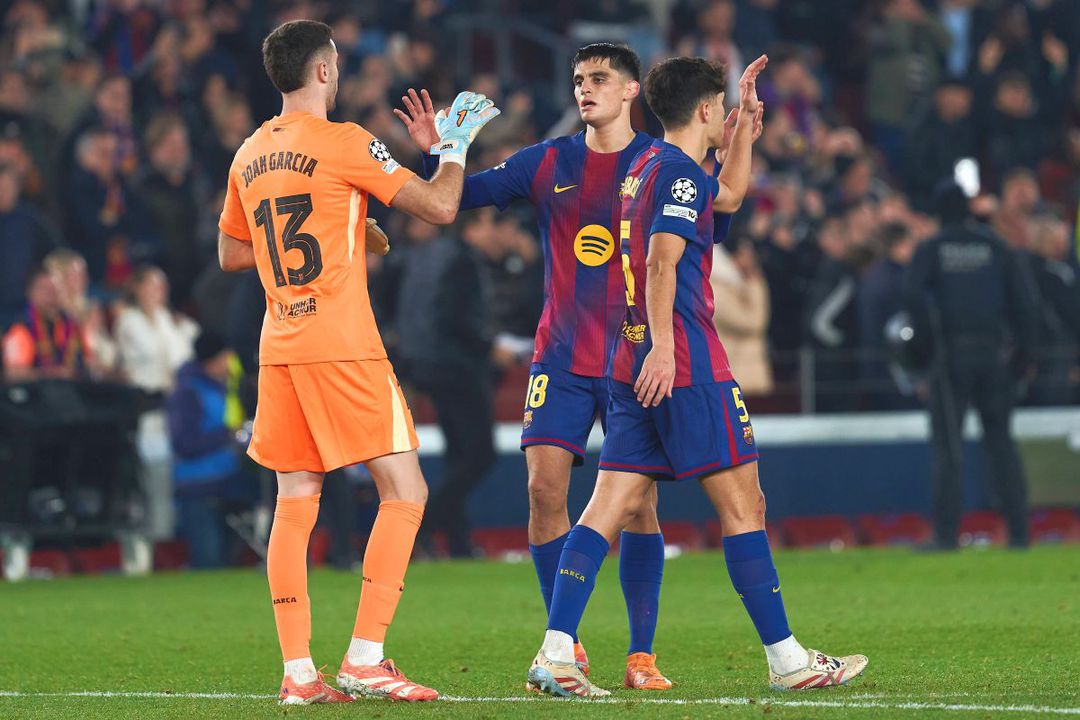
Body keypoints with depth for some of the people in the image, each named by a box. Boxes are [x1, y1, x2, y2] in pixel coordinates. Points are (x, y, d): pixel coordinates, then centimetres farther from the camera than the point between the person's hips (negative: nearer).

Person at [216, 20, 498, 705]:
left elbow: (230, 253, 24)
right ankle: (365, 660, -9)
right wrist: (455, 141, 7)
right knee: (405, 493, -2)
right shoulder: (344, 143, -9)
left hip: (279, 351, 7)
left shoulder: (250, 155, 12)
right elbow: (441, 207, -9)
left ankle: (299, 672, 2)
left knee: (295, 506, 7)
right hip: (343, 347, -7)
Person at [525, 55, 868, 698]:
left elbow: (730, 195, 38)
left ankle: (556, 654, -10)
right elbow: (662, 261, -20)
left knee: (613, 505, 1)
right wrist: (662, 346, -27)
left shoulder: (650, 166, 21)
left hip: (634, 367, 9)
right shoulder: (679, 172, -8)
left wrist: (746, 121, 34)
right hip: (688, 366, -9)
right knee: (743, 504, -2)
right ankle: (787, 659, 1)